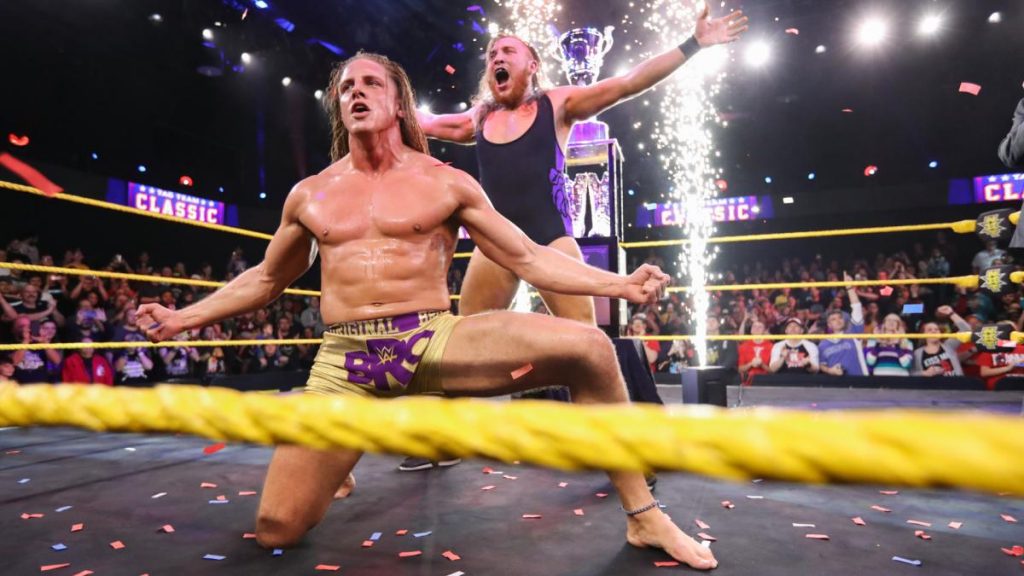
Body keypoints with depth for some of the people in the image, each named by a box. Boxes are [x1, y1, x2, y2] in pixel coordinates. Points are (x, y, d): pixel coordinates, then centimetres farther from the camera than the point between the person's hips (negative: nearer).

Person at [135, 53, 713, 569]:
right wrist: (184, 318, 20)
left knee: (590, 348, -24)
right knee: (276, 530, -4)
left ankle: (643, 516, -6)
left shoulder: (448, 183, 4)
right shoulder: (310, 195, 12)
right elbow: (266, 278, 25)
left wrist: (620, 284, -7)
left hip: (436, 343, -2)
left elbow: (528, 257, 3)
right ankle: (334, 470, 33)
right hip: (344, 361, 3)